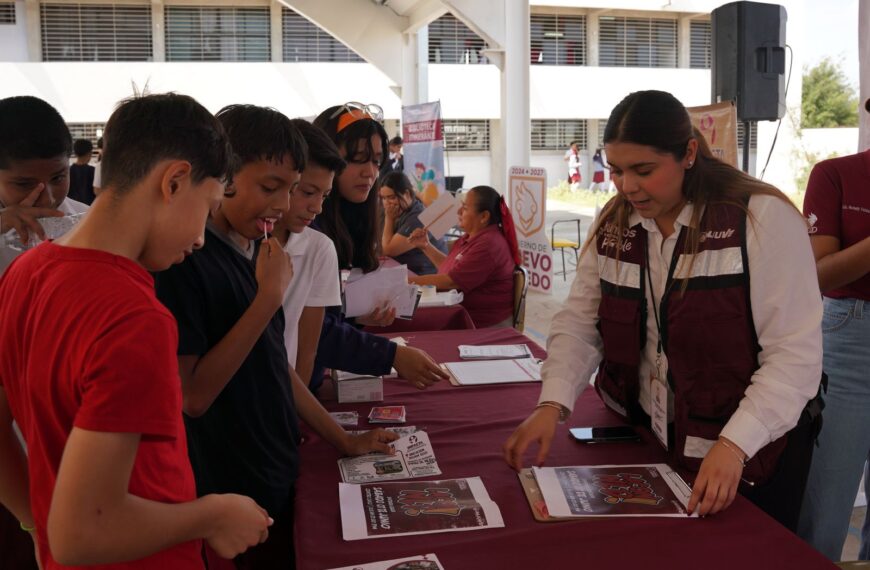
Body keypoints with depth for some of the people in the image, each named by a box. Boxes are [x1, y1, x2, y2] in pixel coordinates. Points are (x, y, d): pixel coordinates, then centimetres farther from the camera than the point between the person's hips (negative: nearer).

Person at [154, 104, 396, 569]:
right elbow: (191, 395, -23)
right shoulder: (184, 258, -20)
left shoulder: (251, 250, 4)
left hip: (279, 479, 8)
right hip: (231, 499, -7)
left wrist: (342, 440, 14)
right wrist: (270, 296, -24)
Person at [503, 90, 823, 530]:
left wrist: (735, 445, -31)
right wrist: (552, 404, -18)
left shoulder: (763, 218, -17)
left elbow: (795, 354, -21)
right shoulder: (613, 225, -1)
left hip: (752, 448, -4)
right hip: (646, 440, 5)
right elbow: (579, 323, -2)